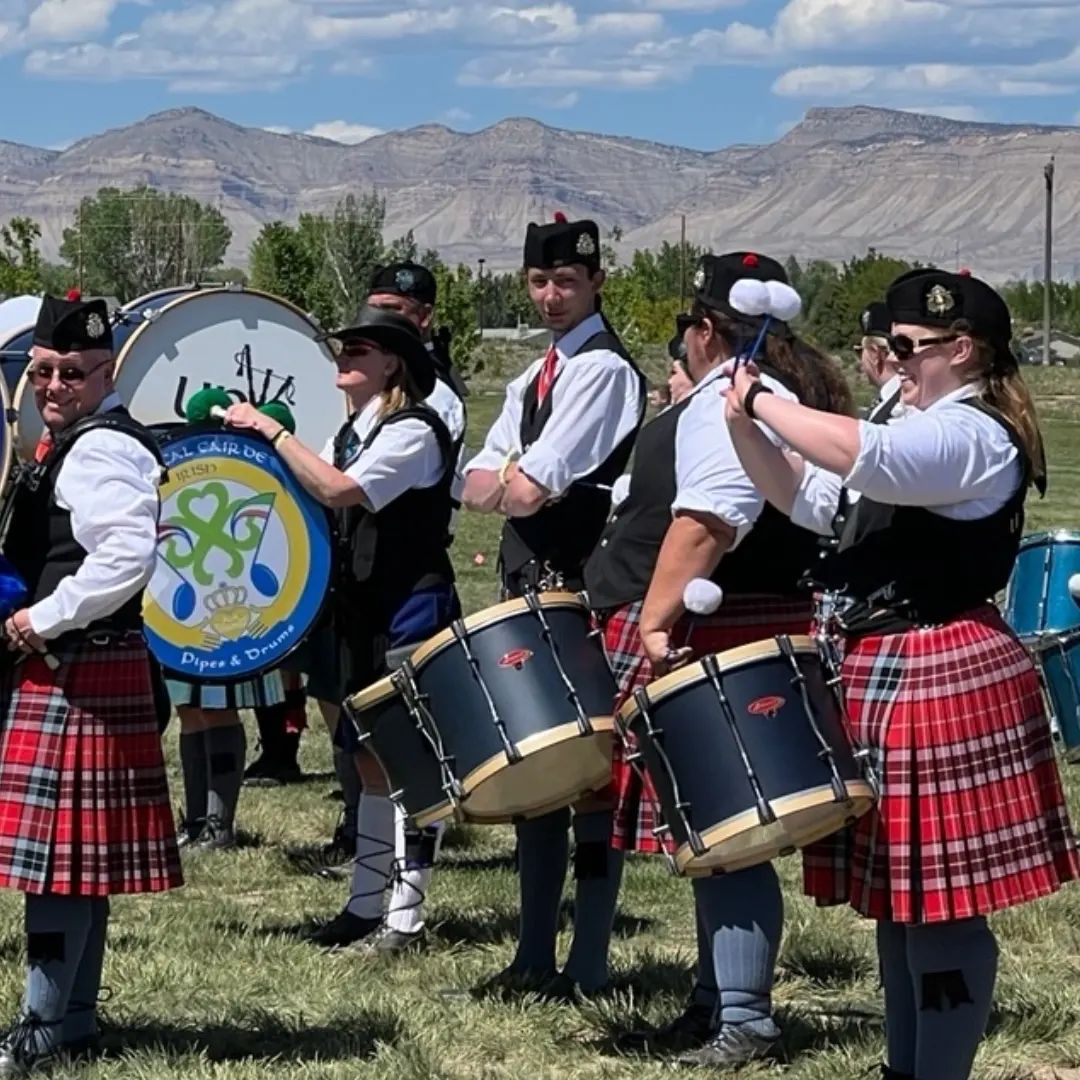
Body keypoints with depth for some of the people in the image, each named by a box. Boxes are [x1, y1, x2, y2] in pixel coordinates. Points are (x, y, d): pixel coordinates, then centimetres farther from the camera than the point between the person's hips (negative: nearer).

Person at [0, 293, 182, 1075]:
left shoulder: (100, 451, -15)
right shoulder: (73, 443, 18)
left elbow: (128, 555, -28)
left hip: (77, 673, -11)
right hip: (80, 668, 11)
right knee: (79, 851, 14)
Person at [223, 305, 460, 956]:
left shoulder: (413, 432, -13)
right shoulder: (354, 433, 15)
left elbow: (338, 491, -26)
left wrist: (270, 430, -20)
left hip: (412, 610, -9)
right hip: (365, 610, 9)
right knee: (370, 757, 13)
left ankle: (406, 917, -1)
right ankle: (366, 904, 21)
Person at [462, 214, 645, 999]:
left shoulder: (605, 370, -11)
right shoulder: (533, 382, 18)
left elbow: (528, 491, -17)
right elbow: (478, 488, 10)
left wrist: (516, 482, 2)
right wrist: (522, 482, -8)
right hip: (529, 591, 9)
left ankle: (589, 964, -2)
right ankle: (535, 955, 18)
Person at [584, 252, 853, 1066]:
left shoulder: (733, 398, -13)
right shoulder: (785, 394, 20)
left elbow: (705, 522, -26)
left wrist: (655, 622, -26)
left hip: (712, 643, -11)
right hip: (748, 634, 11)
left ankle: (744, 1020, -7)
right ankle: (717, 1003, 20)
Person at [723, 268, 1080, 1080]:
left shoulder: (971, 436, -15)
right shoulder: (921, 429, 19)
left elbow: (856, 455, -33)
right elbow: (805, 495, 16)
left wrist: (765, 402, -21)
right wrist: (744, 426, 1)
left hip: (941, 677, -11)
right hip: (890, 674, 11)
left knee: (942, 900, -5)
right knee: (899, 890, 18)